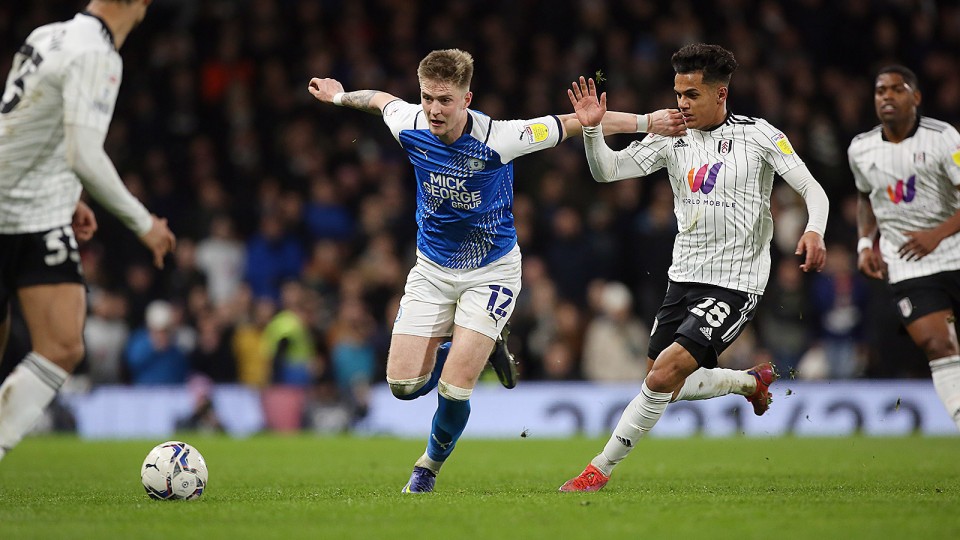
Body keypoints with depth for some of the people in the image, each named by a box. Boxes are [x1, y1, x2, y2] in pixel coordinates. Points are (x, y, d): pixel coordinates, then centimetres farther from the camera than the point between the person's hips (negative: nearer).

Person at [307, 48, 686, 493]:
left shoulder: (497, 139, -25)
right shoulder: (409, 126, -14)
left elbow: (575, 123, -16)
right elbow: (379, 98, 11)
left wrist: (646, 121, -15)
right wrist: (339, 95, 27)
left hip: (491, 270, -4)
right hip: (432, 269, 4)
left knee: (453, 389, -13)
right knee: (404, 385, -3)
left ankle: (431, 464, 19)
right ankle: (480, 348, 25)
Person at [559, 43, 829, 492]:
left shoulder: (758, 135, -6)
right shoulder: (671, 138, 4)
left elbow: (813, 190, -6)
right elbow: (607, 170, -2)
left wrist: (814, 231, -26)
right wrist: (592, 129, -21)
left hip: (735, 285, -6)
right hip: (684, 279, 6)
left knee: (663, 375, -18)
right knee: (669, 386, 11)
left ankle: (600, 469, -7)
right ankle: (752, 381, 37)